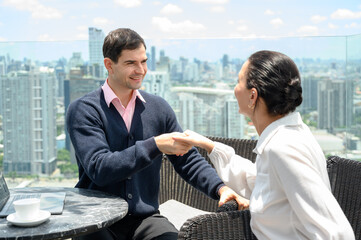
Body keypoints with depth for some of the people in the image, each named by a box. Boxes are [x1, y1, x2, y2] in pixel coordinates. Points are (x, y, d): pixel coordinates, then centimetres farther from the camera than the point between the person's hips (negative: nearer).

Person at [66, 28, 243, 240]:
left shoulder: (159, 107, 9)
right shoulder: (82, 110, -5)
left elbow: (188, 159, 10)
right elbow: (98, 168, -17)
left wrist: (220, 188, -8)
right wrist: (155, 145, -24)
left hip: (145, 217, 3)